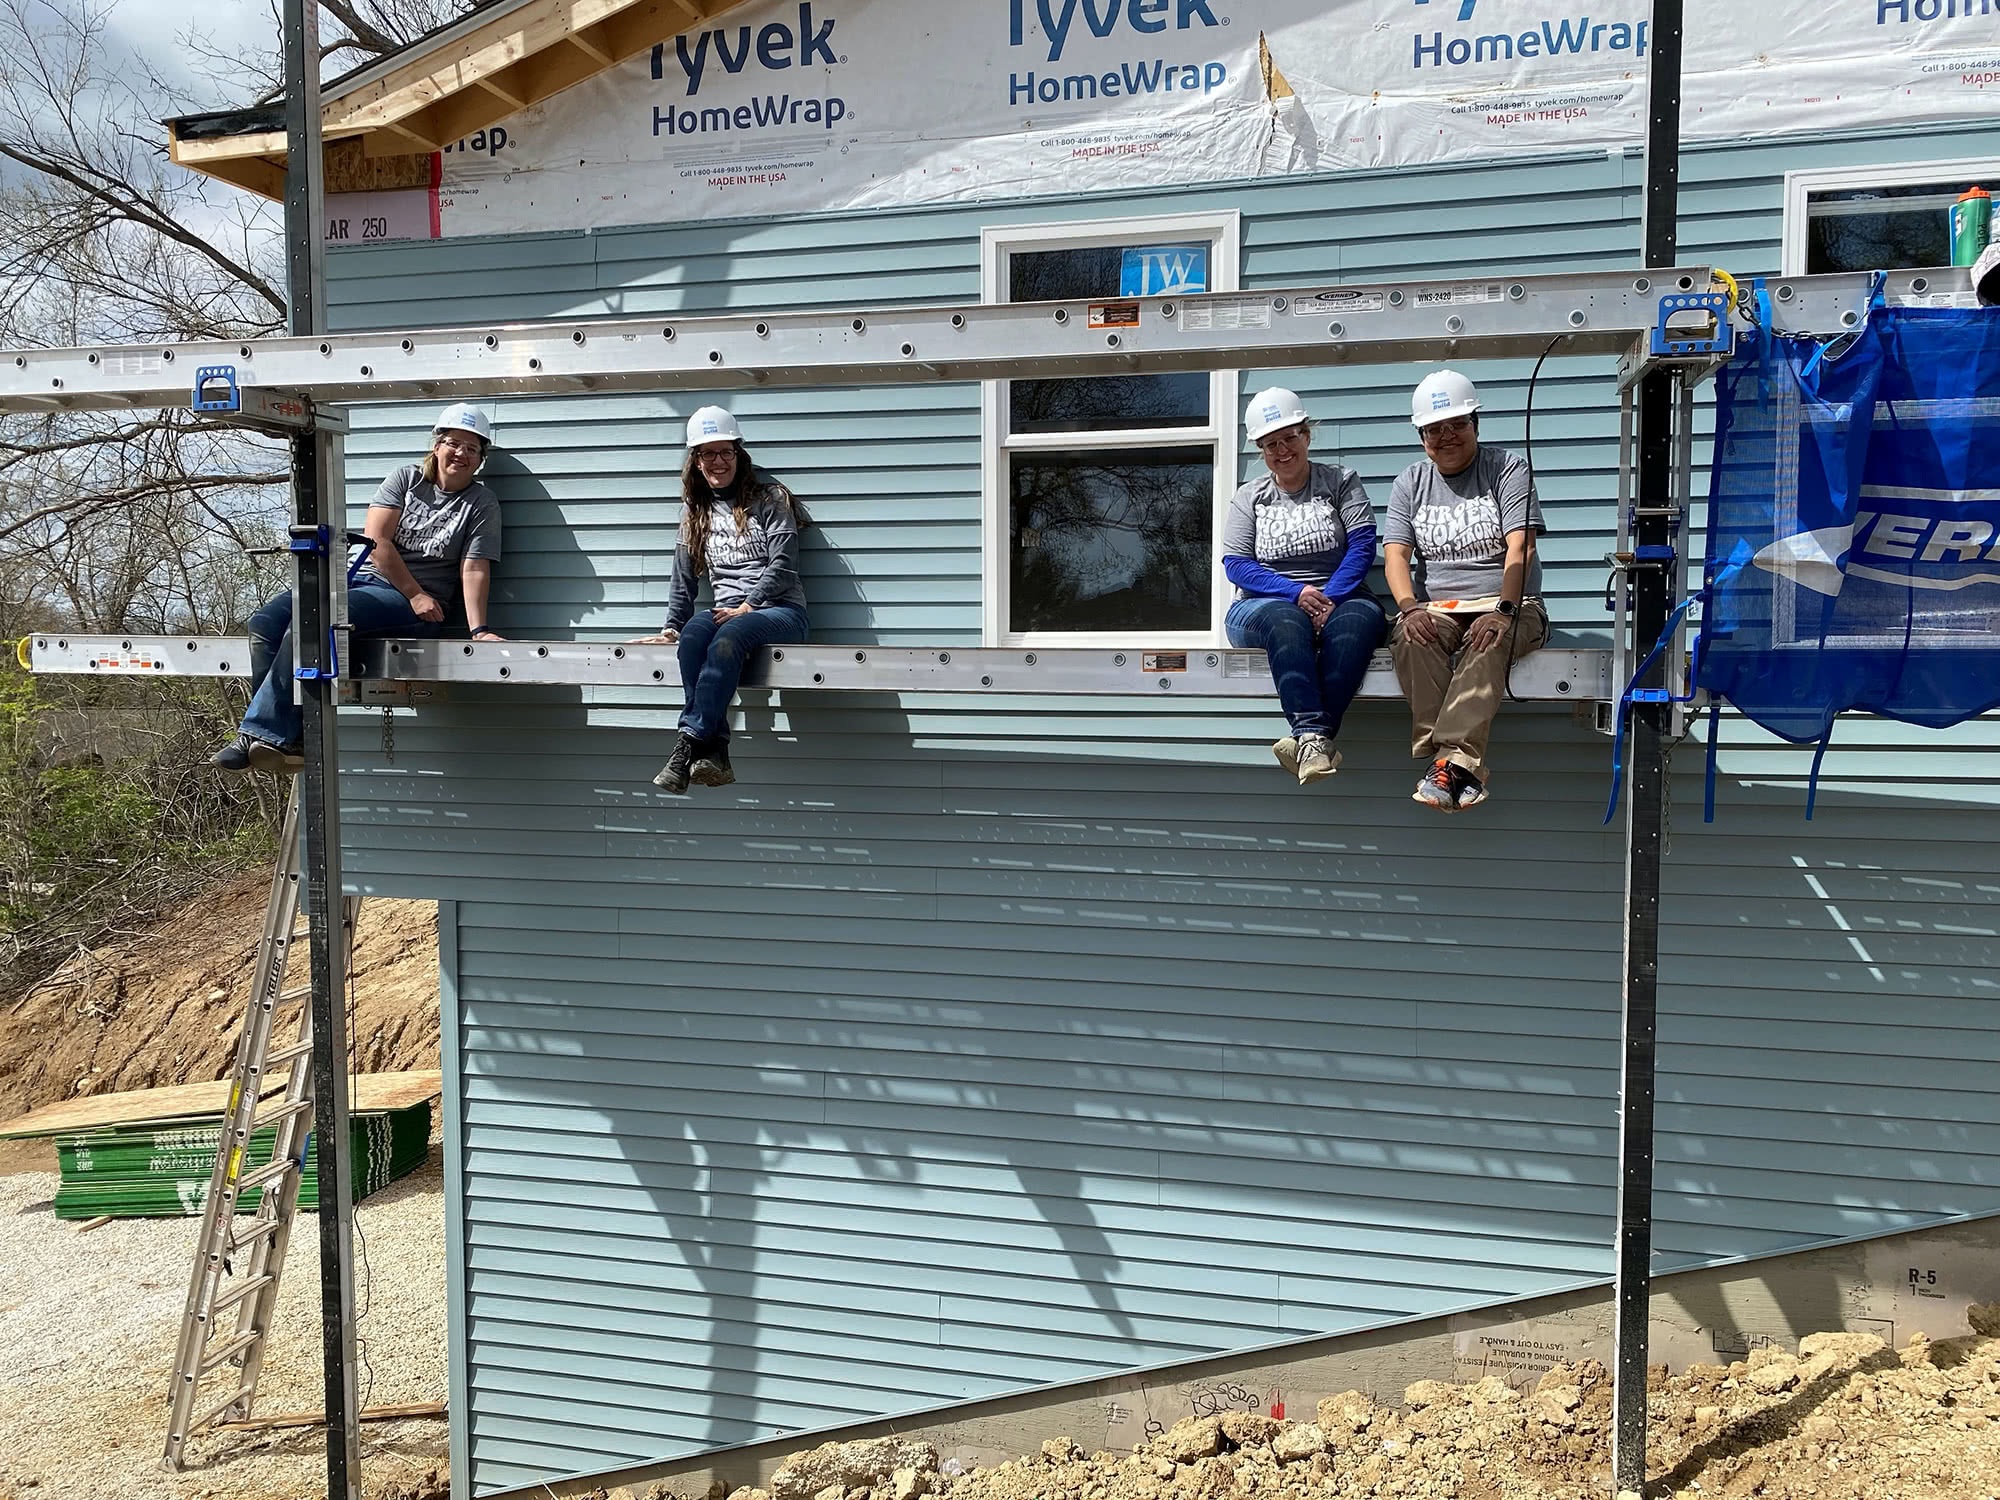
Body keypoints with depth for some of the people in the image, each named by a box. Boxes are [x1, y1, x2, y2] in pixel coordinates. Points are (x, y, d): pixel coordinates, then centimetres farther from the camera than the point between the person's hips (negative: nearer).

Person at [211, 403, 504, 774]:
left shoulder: (482, 504, 5)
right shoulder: (407, 478, 11)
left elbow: (475, 569, -5)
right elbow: (376, 540, 1)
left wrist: (478, 628, -19)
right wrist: (414, 593, -8)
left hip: (417, 603, -5)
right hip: (367, 578, 5)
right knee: (265, 623, -16)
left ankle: (264, 736, -27)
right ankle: (289, 740, -19)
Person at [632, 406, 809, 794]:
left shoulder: (769, 497, 4)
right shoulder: (695, 509, 20)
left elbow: (782, 565, -6)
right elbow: (683, 578, 21)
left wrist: (747, 607, -14)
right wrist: (670, 628, 11)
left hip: (780, 610, -4)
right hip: (727, 611, 4)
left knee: (727, 639, -38)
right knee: (693, 635, -33)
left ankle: (689, 745, -43)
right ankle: (714, 753, -43)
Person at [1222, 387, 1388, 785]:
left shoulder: (1341, 481, 14)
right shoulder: (1248, 498, 17)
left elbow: (1363, 545, 1)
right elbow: (1236, 564, 3)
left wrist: (1330, 597, -16)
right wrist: (1295, 593, -13)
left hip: (1337, 598, 0)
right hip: (1263, 606, 0)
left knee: (1360, 617, -36)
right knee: (1287, 620, -37)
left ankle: (1311, 737, -48)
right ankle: (1314, 737, -52)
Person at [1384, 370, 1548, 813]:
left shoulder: (1507, 468, 5)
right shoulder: (1410, 482, 16)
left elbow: (1519, 546, -8)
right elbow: (1396, 553, 3)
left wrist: (1503, 611, -25)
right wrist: (1409, 608, -19)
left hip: (1508, 605, -2)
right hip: (1436, 607, 2)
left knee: (1489, 642, -38)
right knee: (1410, 639, -33)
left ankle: (1452, 760, -49)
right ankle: (1464, 771, -40)